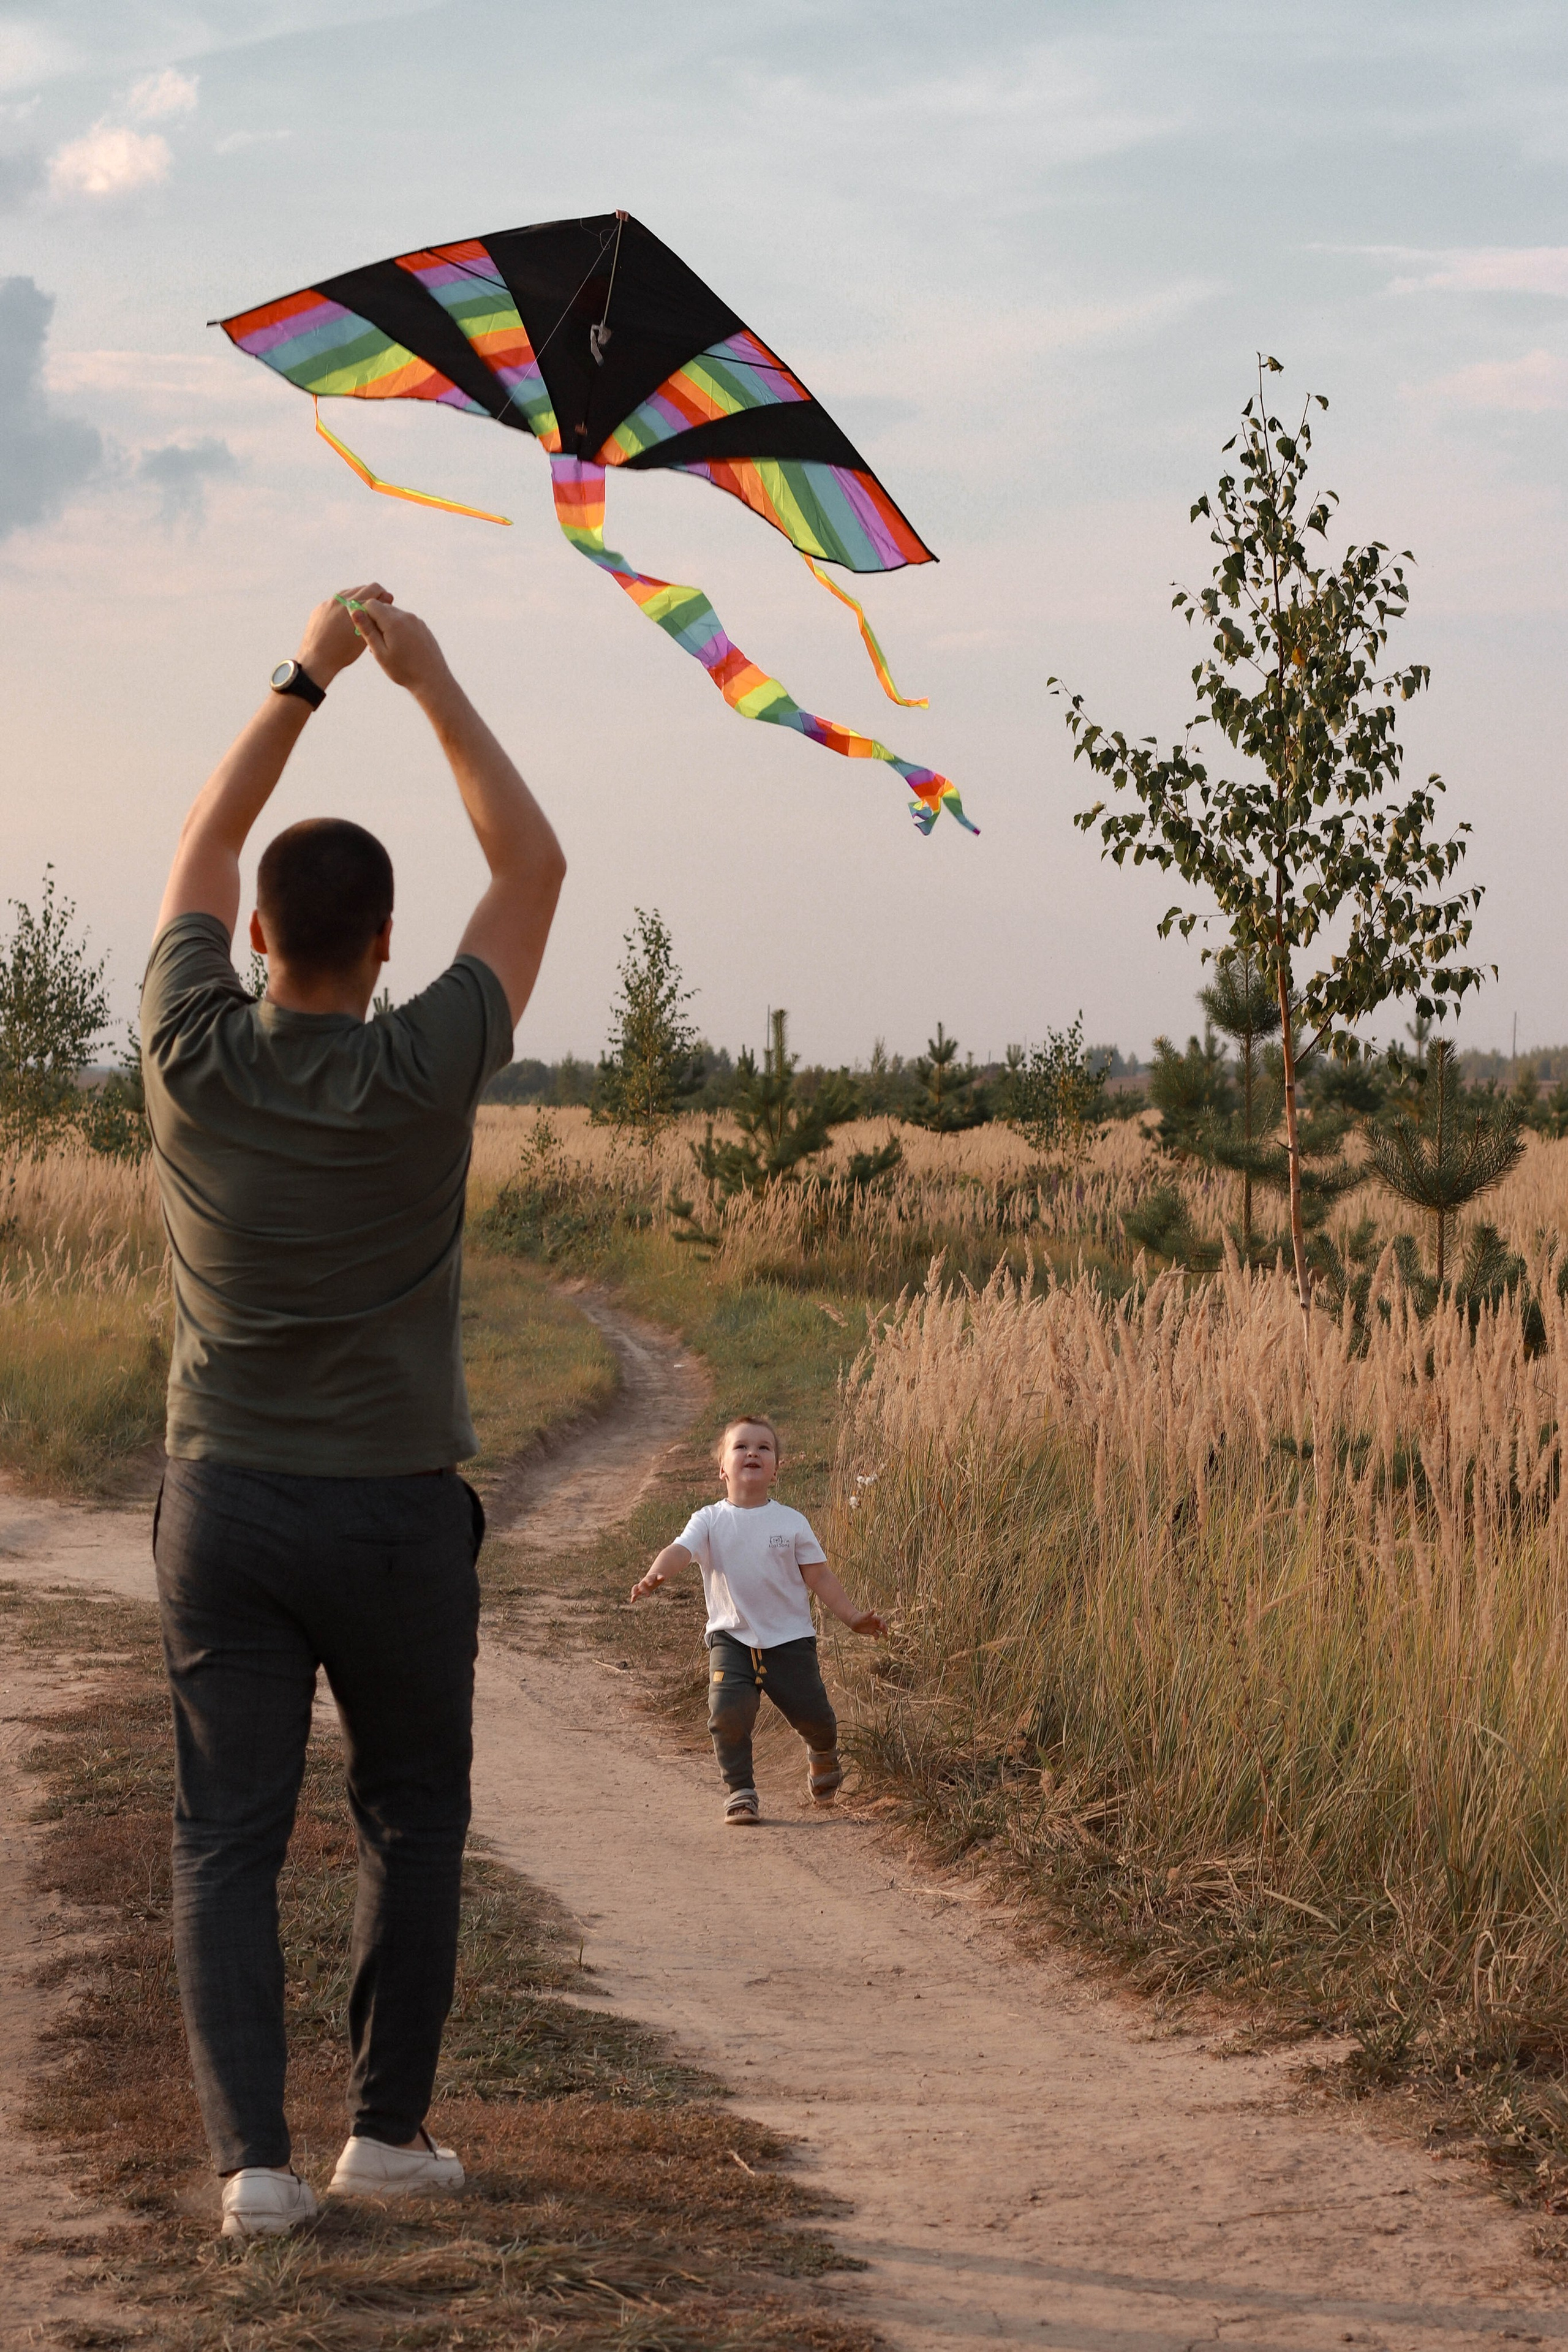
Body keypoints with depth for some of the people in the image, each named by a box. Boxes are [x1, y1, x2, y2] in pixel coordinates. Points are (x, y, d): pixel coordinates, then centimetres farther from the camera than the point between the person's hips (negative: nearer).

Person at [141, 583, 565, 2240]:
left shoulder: (193, 1059, -7)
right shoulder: (422, 1074, -12)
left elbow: (200, 848, 11)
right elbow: (533, 868, 0)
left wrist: (307, 675, 13)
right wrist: (431, 684, 2)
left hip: (222, 1499, 2)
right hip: (394, 1508, -1)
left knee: (225, 1840, 2)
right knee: (413, 1821, 16)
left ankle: (249, 2153, -6)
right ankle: (385, 2123, 19)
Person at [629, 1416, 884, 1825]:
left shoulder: (791, 1522, 1)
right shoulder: (710, 1521, -1)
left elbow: (819, 1577, 5)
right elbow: (680, 1550, -19)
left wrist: (852, 1617, -3)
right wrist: (654, 1576, -39)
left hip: (789, 1637, 1)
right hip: (732, 1638, -1)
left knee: (812, 1715, 2)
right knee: (728, 1711, -21)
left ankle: (823, 1758, 39)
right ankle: (740, 1791, -2)